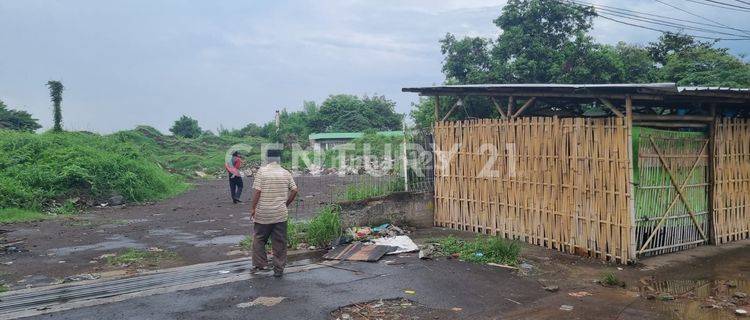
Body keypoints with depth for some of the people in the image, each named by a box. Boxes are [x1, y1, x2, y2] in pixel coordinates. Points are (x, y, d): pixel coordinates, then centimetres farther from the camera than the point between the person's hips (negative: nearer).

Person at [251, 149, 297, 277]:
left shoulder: (261, 171, -6)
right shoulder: (286, 173, 4)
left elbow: (257, 191, -10)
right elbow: (294, 190, 1)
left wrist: (253, 208, -1)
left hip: (263, 213, -2)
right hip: (281, 213, 2)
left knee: (259, 239, 14)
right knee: (279, 242, 7)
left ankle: (260, 264, 15)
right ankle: (279, 269, 12)